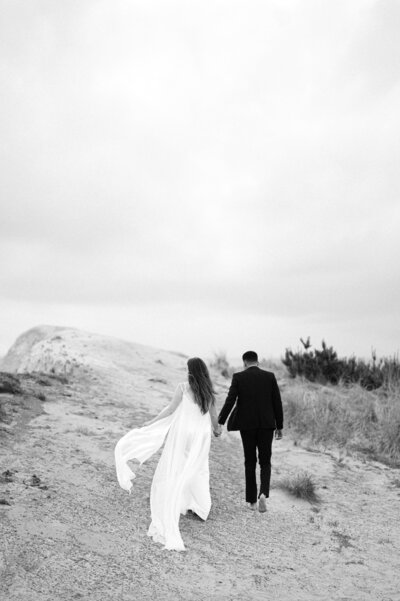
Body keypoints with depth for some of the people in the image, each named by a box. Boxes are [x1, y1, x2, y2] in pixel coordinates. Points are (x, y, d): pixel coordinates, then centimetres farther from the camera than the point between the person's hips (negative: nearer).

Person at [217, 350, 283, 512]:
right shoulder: (270, 376, 0)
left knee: (250, 463, 13)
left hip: (247, 425, -1)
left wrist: (219, 423, -4)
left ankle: (252, 500, 17)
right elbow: (277, 403, 1)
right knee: (265, 462, 12)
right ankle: (263, 493, -10)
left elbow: (230, 401, -10)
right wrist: (279, 426, 9)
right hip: (266, 425, 1)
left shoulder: (238, 377, -4)